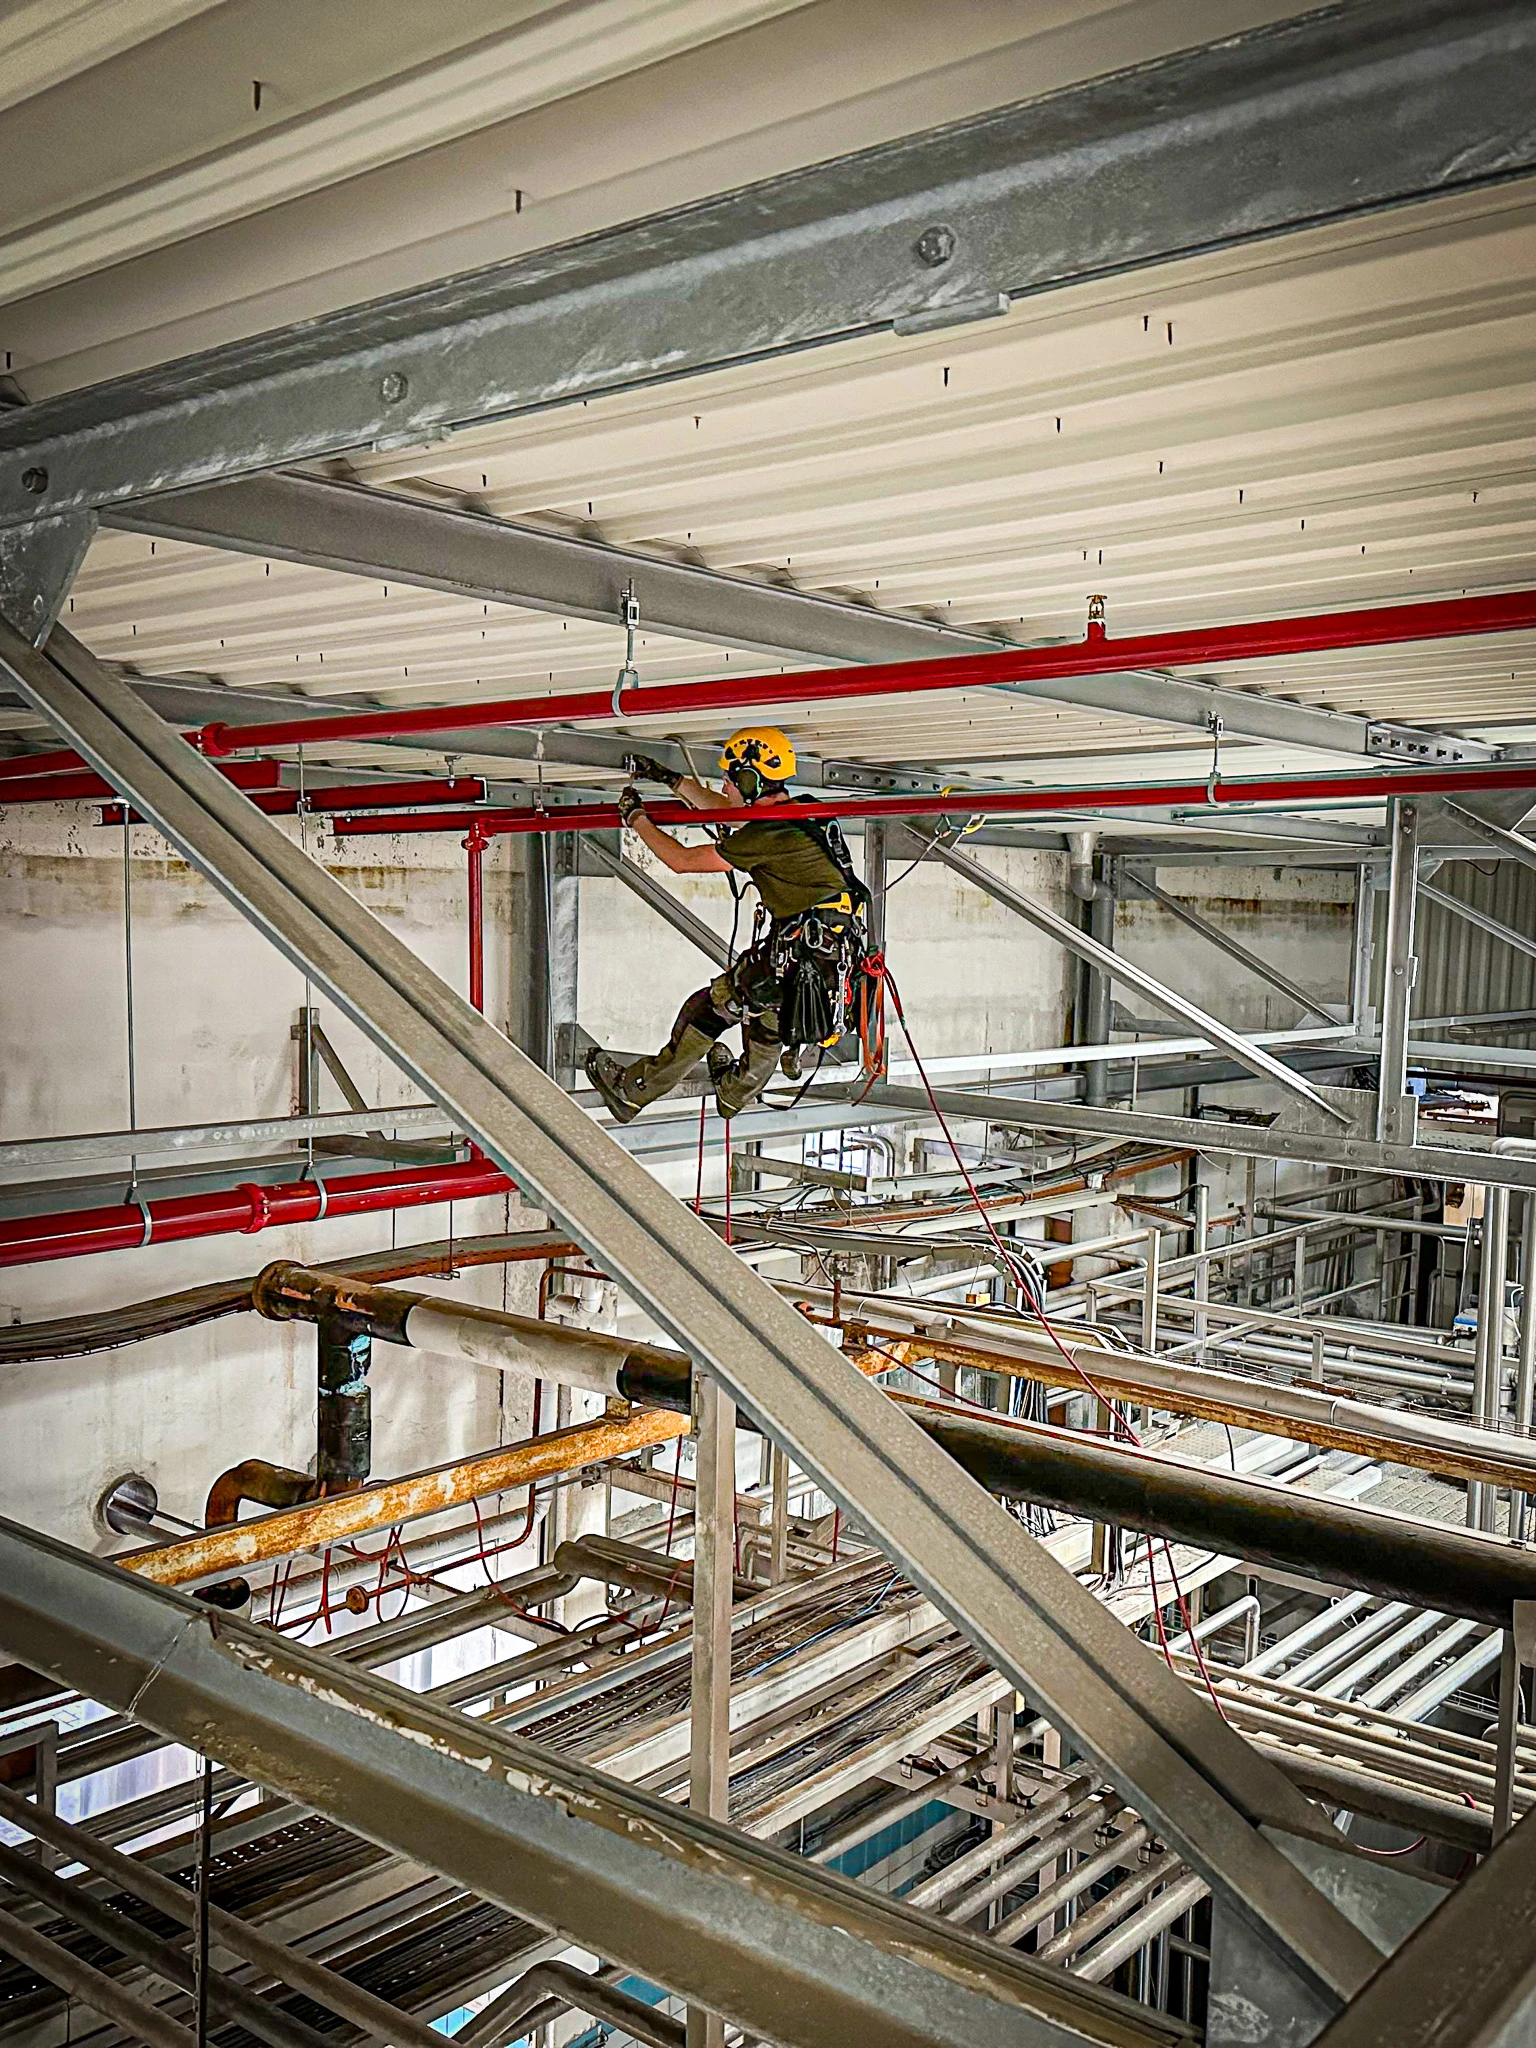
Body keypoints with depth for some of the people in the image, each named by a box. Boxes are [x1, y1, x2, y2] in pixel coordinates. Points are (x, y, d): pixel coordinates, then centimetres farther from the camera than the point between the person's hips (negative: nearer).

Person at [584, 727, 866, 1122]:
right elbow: (722, 808, 29)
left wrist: (636, 818, 5)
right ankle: (735, 1093, 54)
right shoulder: (794, 814, 10)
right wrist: (668, 778, 32)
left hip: (800, 957, -8)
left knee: (706, 1010, 4)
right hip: (836, 958, 8)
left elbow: (683, 860, -9)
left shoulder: (771, 833, -17)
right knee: (768, 1022, 31)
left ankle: (631, 1091, 15)